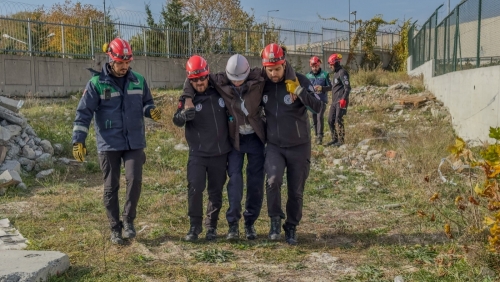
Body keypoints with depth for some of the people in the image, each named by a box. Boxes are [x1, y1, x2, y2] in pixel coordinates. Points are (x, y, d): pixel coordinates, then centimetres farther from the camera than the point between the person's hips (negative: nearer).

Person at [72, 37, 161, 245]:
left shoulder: (138, 81, 4)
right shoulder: (97, 83, -6)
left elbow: (146, 103, 15)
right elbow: (84, 112, -7)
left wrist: (151, 111, -9)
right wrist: (78, 141, -14)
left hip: (134, 142, 2)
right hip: (108, 144, -2)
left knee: (134, 180, -11)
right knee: (111, 187, 6)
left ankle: (128, 219, 11)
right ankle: (115, 228, 20)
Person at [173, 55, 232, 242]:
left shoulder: (220, 92, -1)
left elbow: (230, 115, 13)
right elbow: (177, 121, -19)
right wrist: (183, 115, -42)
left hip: (220, 153, 2)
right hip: (198, 153, -2)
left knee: (216, 192, 8)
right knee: (195, 188, -11)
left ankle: (211, 227, 22)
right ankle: (194, 226, 5)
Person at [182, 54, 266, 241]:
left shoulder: (257, 79, -12)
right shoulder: (220, 82, -12)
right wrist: (188, 96, -12)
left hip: (255, 137, 1)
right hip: (234, 138, -1)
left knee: (256, 182, 4)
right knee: (235, 180, -7)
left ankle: (250, 222, 19)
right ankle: (233, 224, 3)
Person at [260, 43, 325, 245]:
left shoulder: (300, 81, -13)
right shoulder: (262, 84, -2)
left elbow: (319, 108, -23)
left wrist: (299, 92, -34)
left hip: (299, 146, -1)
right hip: (274, 145, 2)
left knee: (296, 191, 6)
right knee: (273, 181, -22)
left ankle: (291, 228, 27)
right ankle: (275, 219, 2)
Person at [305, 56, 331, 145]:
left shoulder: (325, 74, -2)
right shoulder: (308, 76, 7)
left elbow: (330, 87, -1)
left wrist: (322, 88, -20)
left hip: (322, 100, -3)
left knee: (320, 117, -17)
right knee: (314, 118, 8)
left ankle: (320, 136, -17)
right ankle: (316, 135, 20)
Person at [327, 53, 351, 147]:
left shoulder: (342, 72, -11)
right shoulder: (336, 73, 18)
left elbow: (347, 88, -17)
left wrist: (343, 99, -22)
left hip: (341, 101, -9)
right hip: (334, 101, 9)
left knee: (338, 121, -7)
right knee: (330, 120, 9)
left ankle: (341, 141, 1)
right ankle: (334, 139, 18)